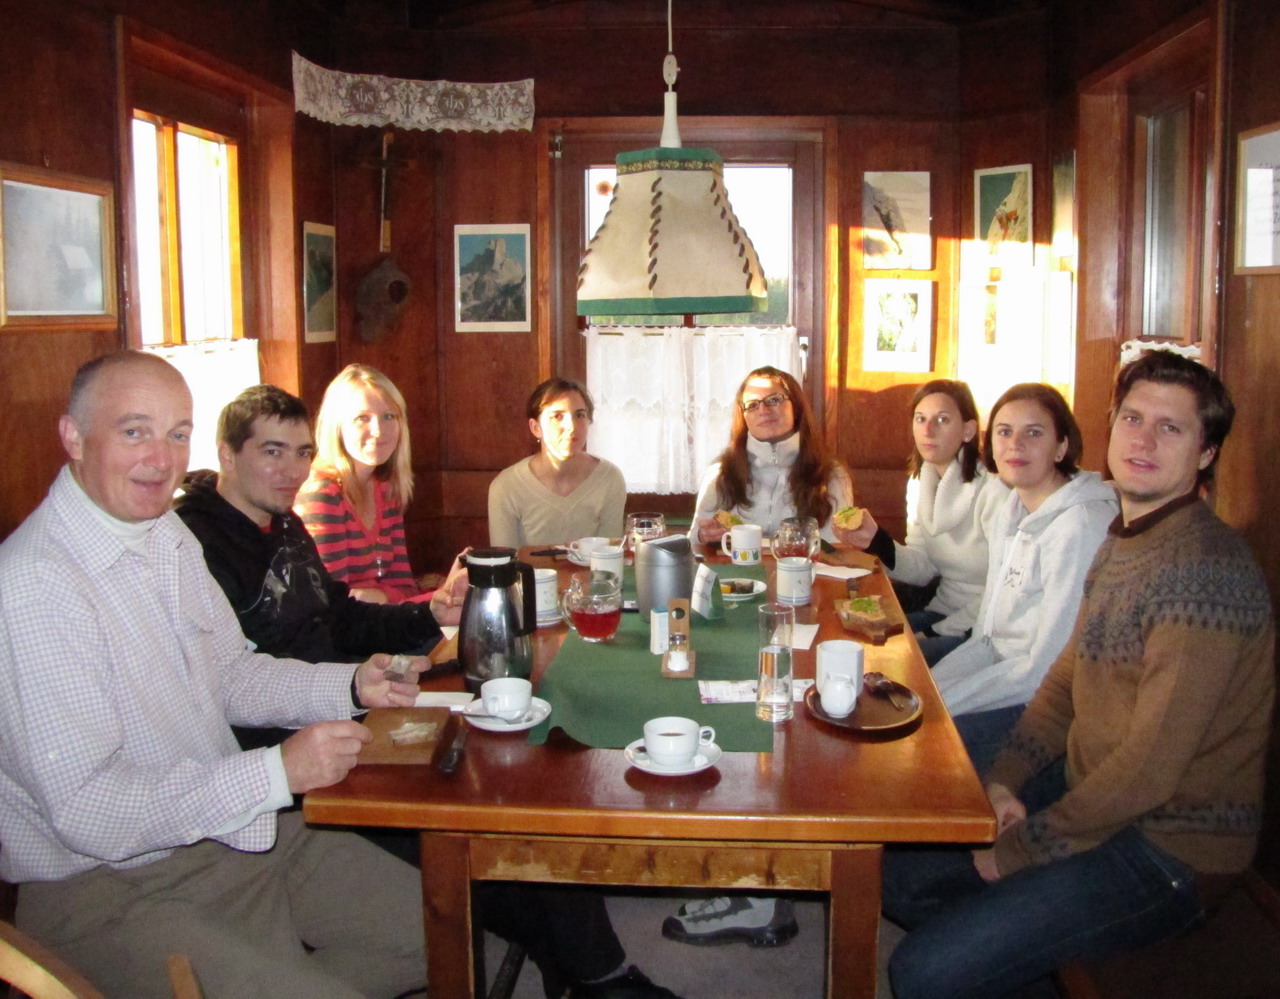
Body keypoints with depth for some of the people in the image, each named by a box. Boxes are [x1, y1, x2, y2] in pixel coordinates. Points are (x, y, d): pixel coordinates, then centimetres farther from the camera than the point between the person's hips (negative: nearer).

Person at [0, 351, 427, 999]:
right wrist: (277, 772, -27)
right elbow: (84, 811, -25)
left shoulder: (168, 537, 8)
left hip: (233, 834, 9)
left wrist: (349, 687, 1)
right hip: (109, 888, -8)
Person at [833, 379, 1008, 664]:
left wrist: (938, 631, -15)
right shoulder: (923, 482, 6)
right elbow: (923, 569, 3)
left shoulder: (993, 489, -18)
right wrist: (877, 542, -14)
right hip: (941, 613, 7)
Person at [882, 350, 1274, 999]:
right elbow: (1065, 683, 13)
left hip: (1166, 851, -9)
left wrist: (1020, 848, -16)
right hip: (1091, 795, 9)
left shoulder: (1205, 569, -24)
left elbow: (1150, 770, -26)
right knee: (894, 873, 11)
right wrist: (1005, 780, -3)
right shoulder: (1122, 543, 9)